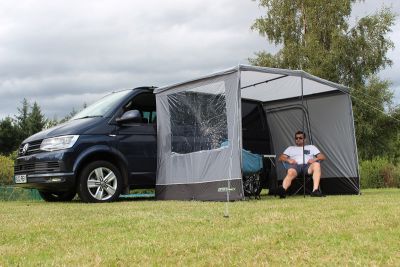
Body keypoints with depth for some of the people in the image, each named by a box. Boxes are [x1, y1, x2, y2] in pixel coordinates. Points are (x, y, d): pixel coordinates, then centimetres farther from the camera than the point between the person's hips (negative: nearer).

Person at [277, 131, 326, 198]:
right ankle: (282, 190, -67)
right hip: (295, 167, -1)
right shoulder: (291, 148, 35)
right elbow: (281, 158, 20)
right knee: (291, 173, -39)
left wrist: (315, 159, -2)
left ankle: (315, 190, -46)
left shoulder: (311, 147, 34)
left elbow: (322, 157, 22)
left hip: (308, 166, 1)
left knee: (316, 164, -35)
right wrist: (288, 160, -3)